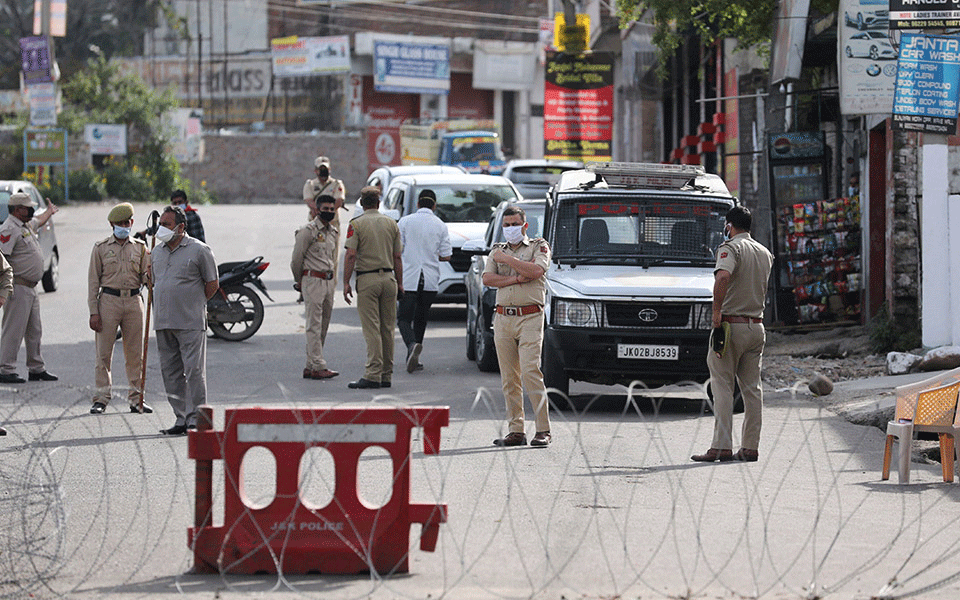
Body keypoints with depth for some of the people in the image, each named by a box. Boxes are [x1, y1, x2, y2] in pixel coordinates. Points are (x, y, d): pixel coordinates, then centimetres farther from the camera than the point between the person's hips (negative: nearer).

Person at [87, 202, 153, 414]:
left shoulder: (140, 248, 12)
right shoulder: (101, 248, 5)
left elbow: (145, 278, 11)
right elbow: (93, 281, 3)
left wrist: (150, 273, -15)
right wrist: (93, 311, -5)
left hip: (134, 301, 2)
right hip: (109, 299, -2)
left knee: (135, 354, 4)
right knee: (104, 353, -4)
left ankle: (136, 398, 10)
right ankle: (101, 399, 0)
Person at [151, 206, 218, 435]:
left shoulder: (199, 250, -3)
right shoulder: (156, 253, 14)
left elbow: (212, 285, 2)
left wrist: (194, 304, 5)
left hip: (191, 323, -6)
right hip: (163, 322, 6)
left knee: (194, 370, -8)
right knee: (171, 373, 6)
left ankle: (195, 419, -6)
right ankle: (181, 419, 12)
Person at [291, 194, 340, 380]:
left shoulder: (334, 232, 16)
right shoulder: (308, 231, -8)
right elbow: (297, 259, -5)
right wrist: (300, 282, 5)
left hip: (329, 281, 8)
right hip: (313, 280, -8)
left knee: (323, 326, 7)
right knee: (314, 325, -9)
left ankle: (310, 366, 12)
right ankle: (318, 367, -13)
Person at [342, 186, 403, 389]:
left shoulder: (356, 224, -4)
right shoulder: (391, 223, 8)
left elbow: (351, 255, -11)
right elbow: (397, 256, 9)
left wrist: (346, 283, -8)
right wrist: (400, 283, 15)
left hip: (367, 279, -4)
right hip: (388, 277, 4)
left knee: (371, 328, -7)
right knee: (387, 328, 9)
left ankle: (373, 374, -13)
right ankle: (386, 375, 12)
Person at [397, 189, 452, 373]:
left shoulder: (405, 222, -1)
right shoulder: (440, 226, 3)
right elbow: (446, 256, 3)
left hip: (409, 277, -2)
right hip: (430, 279, 2)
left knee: (404, 318, -3)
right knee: (420, 319, 14)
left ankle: (412, 344, -31)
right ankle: (414, 358, 16)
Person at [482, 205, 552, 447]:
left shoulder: (539, 247, 7)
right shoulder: (497, 251, 18)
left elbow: (536, 271, -14)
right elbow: (487, 279, 1)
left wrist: (507, 259, -8)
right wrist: (518, 278, -10)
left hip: (530, 317, -5)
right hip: (503, 318, 5)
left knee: (530, 371, -15)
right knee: (509, 377, 2)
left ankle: (543, 430, -13)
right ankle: (516, 431, 5)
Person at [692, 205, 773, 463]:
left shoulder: (730, 248, -9)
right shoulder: (765, 253, 15)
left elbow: (723, 277, -27)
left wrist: (717, 312, -25)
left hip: (731, 323, -7)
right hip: (757, 325, 7)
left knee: (723, 387, -5)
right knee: (752, 388, 9)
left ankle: (722, 446, -11)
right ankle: (750, 447, 8)